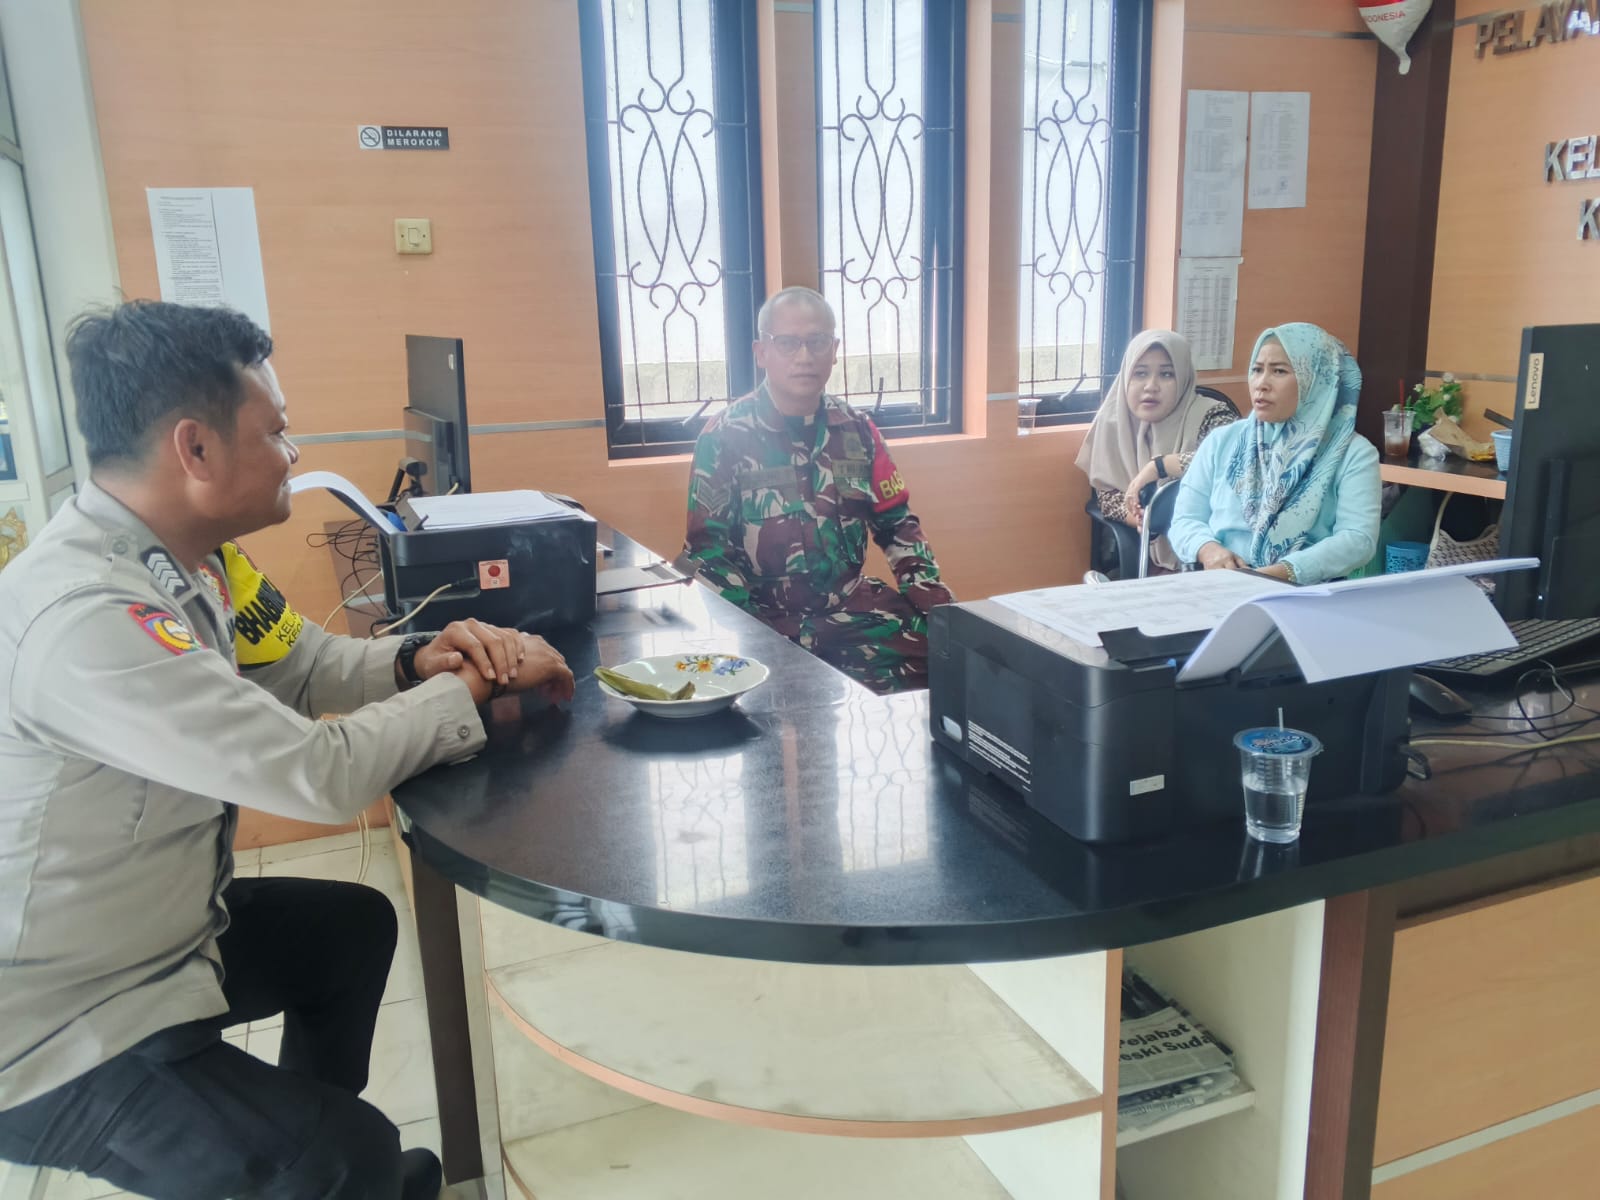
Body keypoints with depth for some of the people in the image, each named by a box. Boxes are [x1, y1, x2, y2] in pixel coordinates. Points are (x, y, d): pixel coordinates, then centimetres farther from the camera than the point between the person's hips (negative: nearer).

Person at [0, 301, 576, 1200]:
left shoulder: (186, 555, -4)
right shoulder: (86, 614, -34)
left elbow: (305, 667, 10)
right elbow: (322, 776, -33)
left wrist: (415, 663, -11)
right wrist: (475, 688, -18)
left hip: (163, 933, 10)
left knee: (356, 923, 24)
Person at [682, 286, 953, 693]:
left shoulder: (857, 429, 8)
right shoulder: (724, 436, -4)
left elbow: (895, 523, 16)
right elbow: (707, 545, -5)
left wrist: (930, 592, 0)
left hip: (851, 605, 4)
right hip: (766, 614, -4)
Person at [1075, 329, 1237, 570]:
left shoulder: (1210, 417, -12)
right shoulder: (1115, 422, 1)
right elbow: (1106, 494, 3)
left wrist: (1158, 465, -25)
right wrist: (1143, 520, -17)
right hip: (1146, 556, 1)